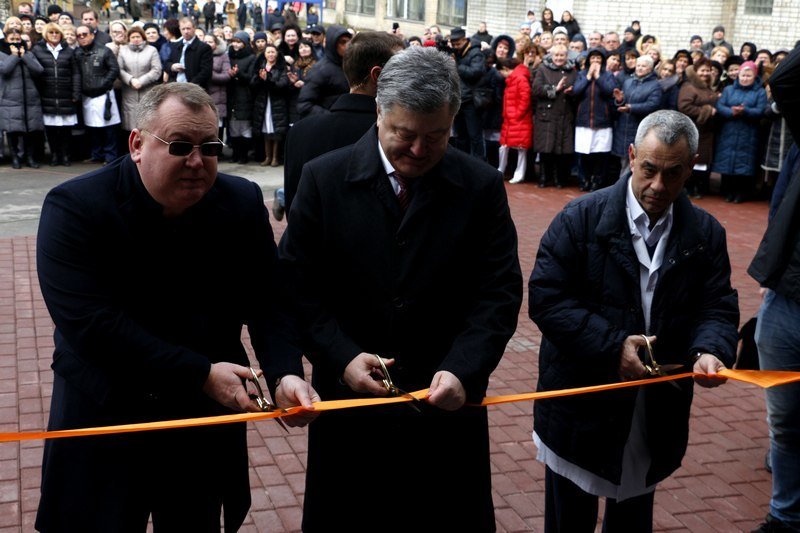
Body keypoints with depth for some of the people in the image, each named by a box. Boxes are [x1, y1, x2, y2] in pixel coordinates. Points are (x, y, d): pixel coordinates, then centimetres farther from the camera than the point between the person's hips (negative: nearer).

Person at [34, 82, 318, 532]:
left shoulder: (243, 203, -5)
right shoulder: (74, 208, -17)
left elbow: (268, 300, -2)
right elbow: (90, 324, -25)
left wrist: (285, 372, -21)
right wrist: (200, 374, -25)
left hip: (207, 419, 3)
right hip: (105, 417, -3)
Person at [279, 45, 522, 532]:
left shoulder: (482, 187, -4)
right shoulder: (325, 178, -4)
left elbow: (499, 293, -5)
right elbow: (298, 286, -3)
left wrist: (463, 371, -19)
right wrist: (342, 357, -15)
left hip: (448, 404, 0)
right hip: (348, 400, 0)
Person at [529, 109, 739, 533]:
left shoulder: (706, 234, 1)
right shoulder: (583, 217, -11)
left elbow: (717, 308, 1)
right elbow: (545, 297, -15)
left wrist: (709, 351, -22)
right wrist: (612, 346, -23)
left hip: (658, 415, 3)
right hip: (582, 408, -3)